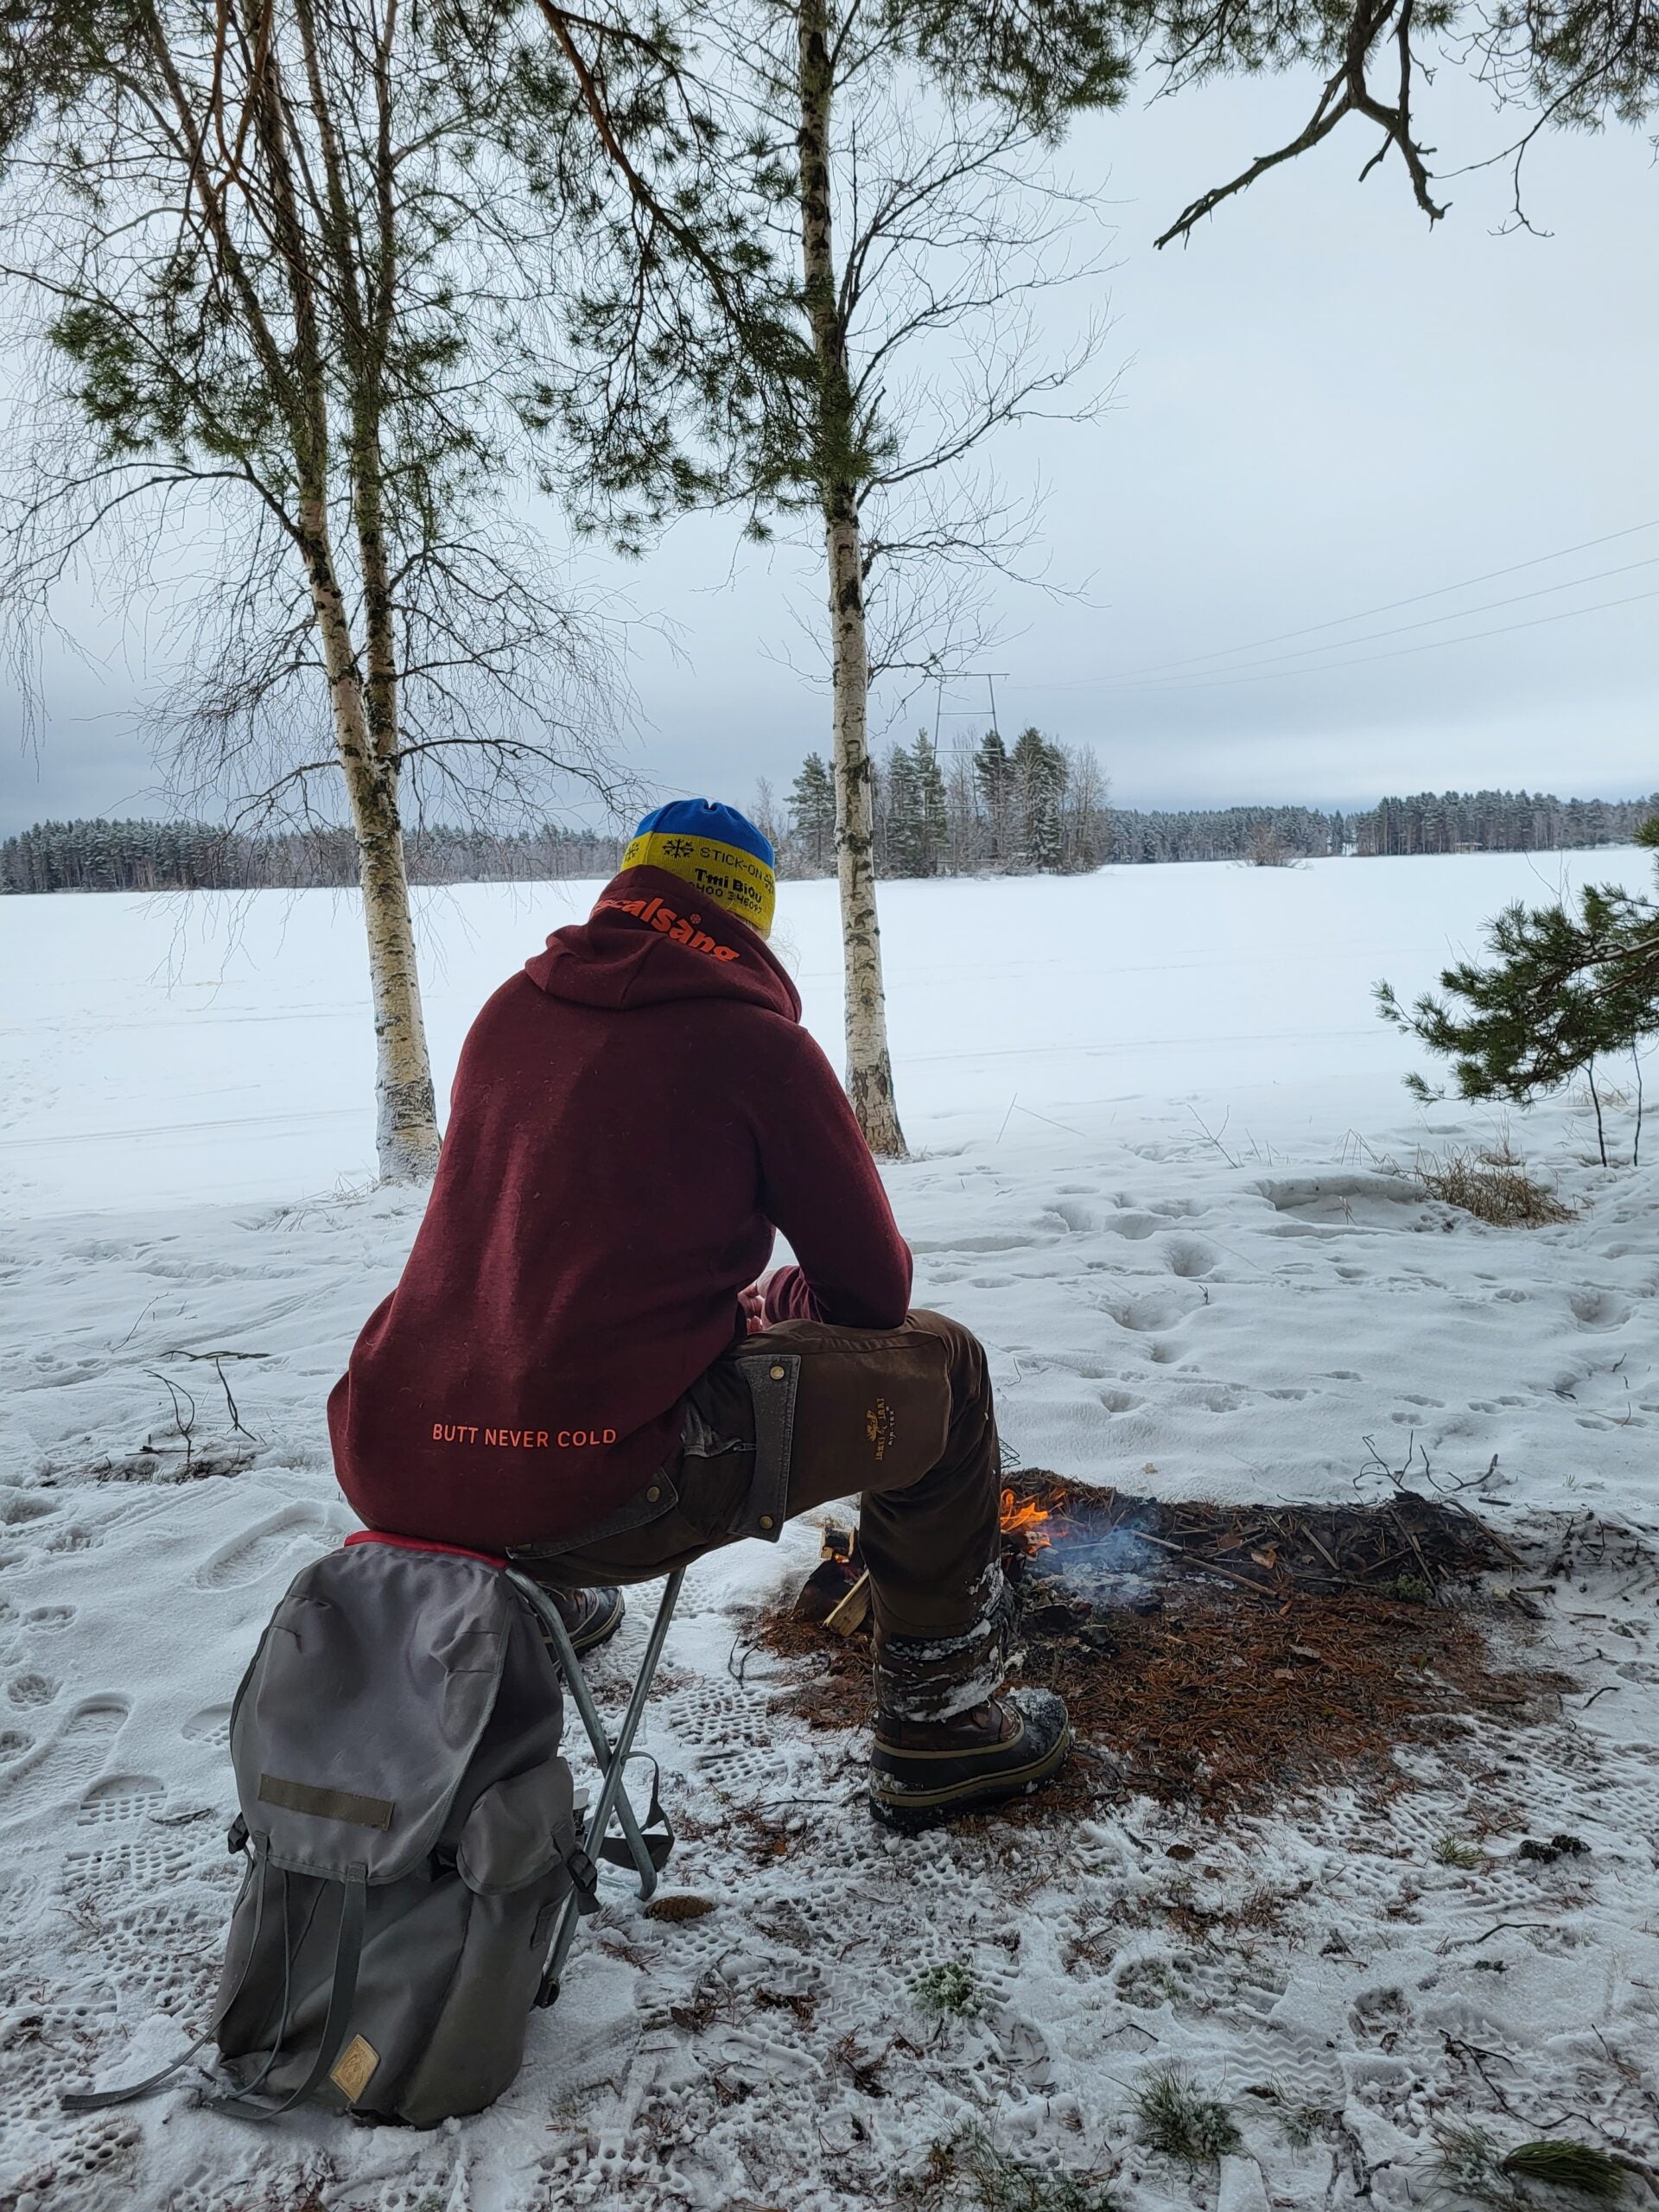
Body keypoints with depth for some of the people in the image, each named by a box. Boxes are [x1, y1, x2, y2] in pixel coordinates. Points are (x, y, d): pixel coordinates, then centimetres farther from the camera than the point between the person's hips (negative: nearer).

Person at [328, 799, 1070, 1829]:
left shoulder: (511, 1011, 13)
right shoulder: (754, 1040, -3)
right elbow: (873, 1289, 3)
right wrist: (761, 1303, 25)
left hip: (391, 1470, 7)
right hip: (606, 1494, -6)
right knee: (938, 1366, 11)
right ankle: (940, 1728, 22)